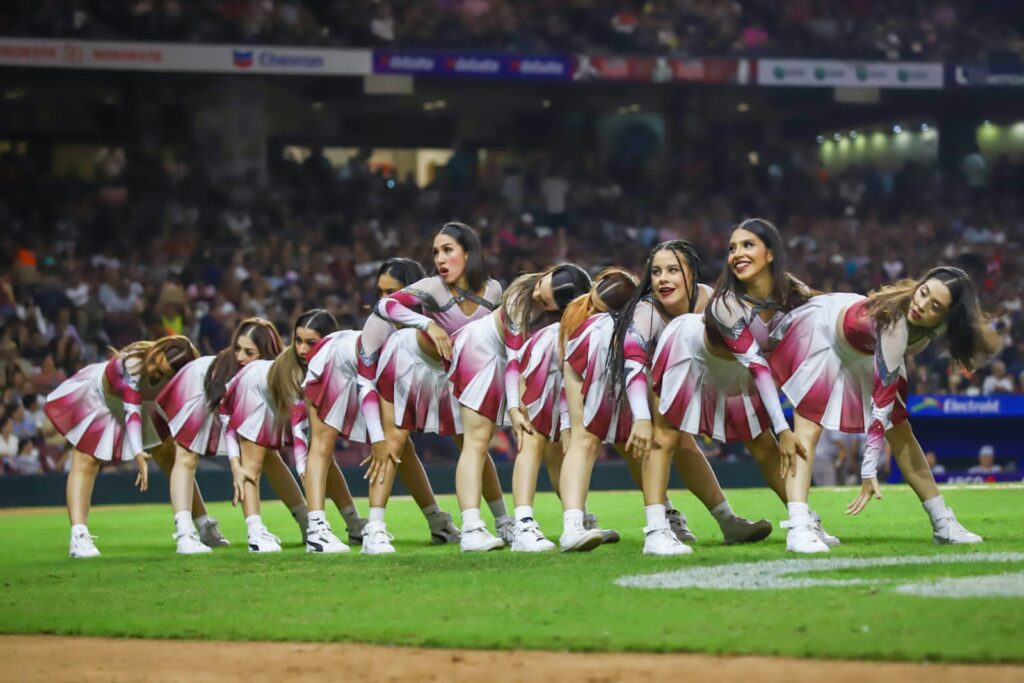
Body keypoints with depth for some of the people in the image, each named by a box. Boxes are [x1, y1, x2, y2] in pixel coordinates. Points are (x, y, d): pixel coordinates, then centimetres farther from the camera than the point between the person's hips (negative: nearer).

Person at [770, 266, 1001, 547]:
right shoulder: (896, 326, -41)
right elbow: (882, 402, -39)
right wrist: (869, 471, -38)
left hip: (860, 351, 7)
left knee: (900, 430, 5)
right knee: (808, 430, -21)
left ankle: (943, 524, 10)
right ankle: (799, 530, -31)